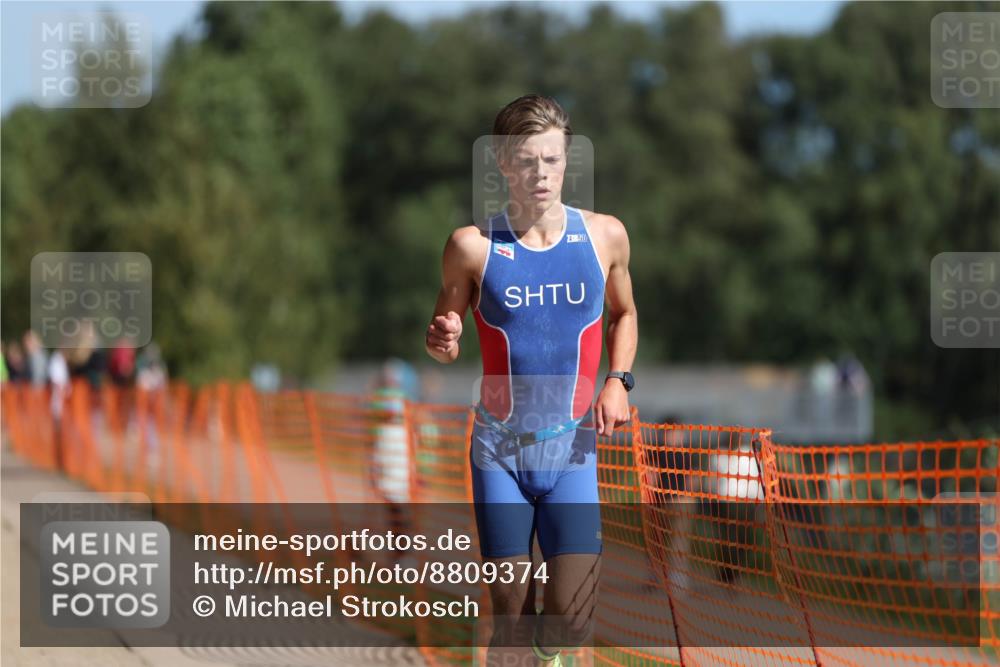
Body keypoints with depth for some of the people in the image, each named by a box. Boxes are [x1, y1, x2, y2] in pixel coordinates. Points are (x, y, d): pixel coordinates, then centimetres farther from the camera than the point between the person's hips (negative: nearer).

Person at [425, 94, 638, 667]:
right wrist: (443, 343, -20)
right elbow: (447, 334, 4)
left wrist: (618, 381, 0)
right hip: (500, 451, -1)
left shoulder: (604, 235, -1)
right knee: (511, 616, 1)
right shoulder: (473, 246, -7)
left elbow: (624, 315, 17)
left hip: (573, 450, 1)